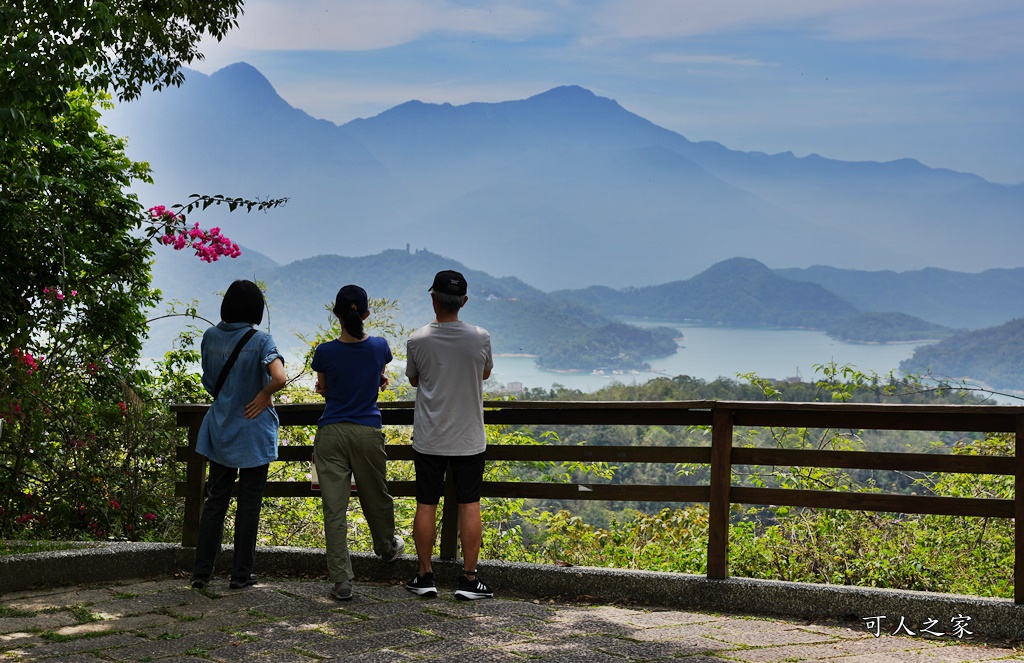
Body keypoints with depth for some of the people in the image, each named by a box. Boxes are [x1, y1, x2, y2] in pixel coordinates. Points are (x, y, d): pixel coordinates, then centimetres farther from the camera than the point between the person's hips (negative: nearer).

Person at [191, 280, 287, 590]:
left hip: (220, 431, 4)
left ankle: (201, 571, 14)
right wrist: (264, 396, -13)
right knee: (249, 503, 7)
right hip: (252, 433, -4)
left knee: (215, 500, 13)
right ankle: (241, 574, 13)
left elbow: (209, 381, 11)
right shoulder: (260, 340, -15)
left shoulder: (210, 337, 0)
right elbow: (279, 378, -30)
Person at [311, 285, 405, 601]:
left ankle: (341, 581, -2)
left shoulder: (325, 352, -7)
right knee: (376, 497, 22)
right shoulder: (379, 347, -4)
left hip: (331, 434, -1)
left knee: (334, 508, 0)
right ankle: (386, 547, 48)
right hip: (368, 433, 2)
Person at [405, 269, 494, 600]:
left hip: (429, 440, 0)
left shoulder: (417, 341, -9)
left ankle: (425, 576, 14)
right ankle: (469, 579, 7)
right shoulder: (480, 338, -9)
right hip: (469, 439, 0)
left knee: (426, 504, 9)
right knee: (469, 504, 6)